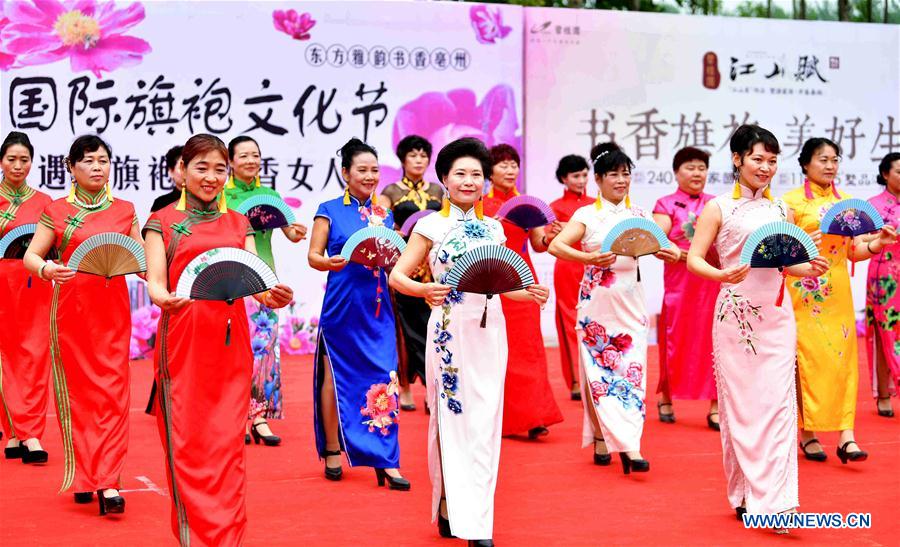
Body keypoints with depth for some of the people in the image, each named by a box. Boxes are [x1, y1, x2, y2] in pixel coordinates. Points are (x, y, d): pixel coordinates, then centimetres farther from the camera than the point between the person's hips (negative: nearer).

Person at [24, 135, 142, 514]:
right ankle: (82, 477, 15)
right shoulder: (57, 211, 4)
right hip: (71, 308, -1)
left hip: (113, 308, 1)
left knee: (112, 391, -5)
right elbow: (30, 255, 2)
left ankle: (107, 483, -8)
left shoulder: (124, 210, 9)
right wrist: (45, 269, -20)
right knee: (77, 390, 4)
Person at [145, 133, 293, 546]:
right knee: (187, 443, -3)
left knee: (227, 443, 1)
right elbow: (155, 281, -4)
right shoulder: (162, 222, 6)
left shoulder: (238, 223, 15)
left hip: (230, 345, 3)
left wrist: (271, 296, -18)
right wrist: (164, 299, -27)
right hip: (183, 342, -2)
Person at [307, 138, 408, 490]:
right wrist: (331, 263, -22)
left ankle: (386, 461, -2)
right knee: (335, 376, 5)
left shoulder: (384, 216, 13)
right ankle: (332, 451, 19)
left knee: (383, 380, -3)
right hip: (341, 306, -3)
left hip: (377, 308, 3)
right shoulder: (330, 210, 2)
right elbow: (313, 256, -2)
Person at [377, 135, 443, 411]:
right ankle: (404, 388, 8)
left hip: (434, 265, 2)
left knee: (432, 325, -5)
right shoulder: (391, 192, 4)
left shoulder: (438, 191, 13)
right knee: (406, 326, 0)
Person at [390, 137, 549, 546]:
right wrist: (423, 290, -24)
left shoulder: (493, 229, 12)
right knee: (452, 418, -2)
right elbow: (397, 275, -4)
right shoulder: (431, 225, -1)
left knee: (484, 422, 3)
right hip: (450, 331, -4)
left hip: (489, 332, 4)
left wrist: (529, 294, 1)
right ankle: (452, 509, 8)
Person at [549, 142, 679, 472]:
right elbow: (556, 246, -12)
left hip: (630, 302, 3)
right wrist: (589, 258, -28)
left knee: (631, 368, -5)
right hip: (597, 302, -3)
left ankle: (605, 440, -4)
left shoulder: (639, 215, 10)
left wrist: (673, 253, -20)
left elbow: (659, 244, 3)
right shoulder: (587, 215, 0)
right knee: (600, 370, -4)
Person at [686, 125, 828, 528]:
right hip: (735, 314, -3)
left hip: (776, 314, 3)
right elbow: (694, 259, -5)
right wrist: (721, 275, -24)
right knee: (739, 403, 2)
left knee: (778, 402, -5)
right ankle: (743, 494, 14)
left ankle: (774, 499, -5)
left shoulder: (782, 210, 12)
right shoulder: (719, 208, 0)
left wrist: (809, 269, -3)